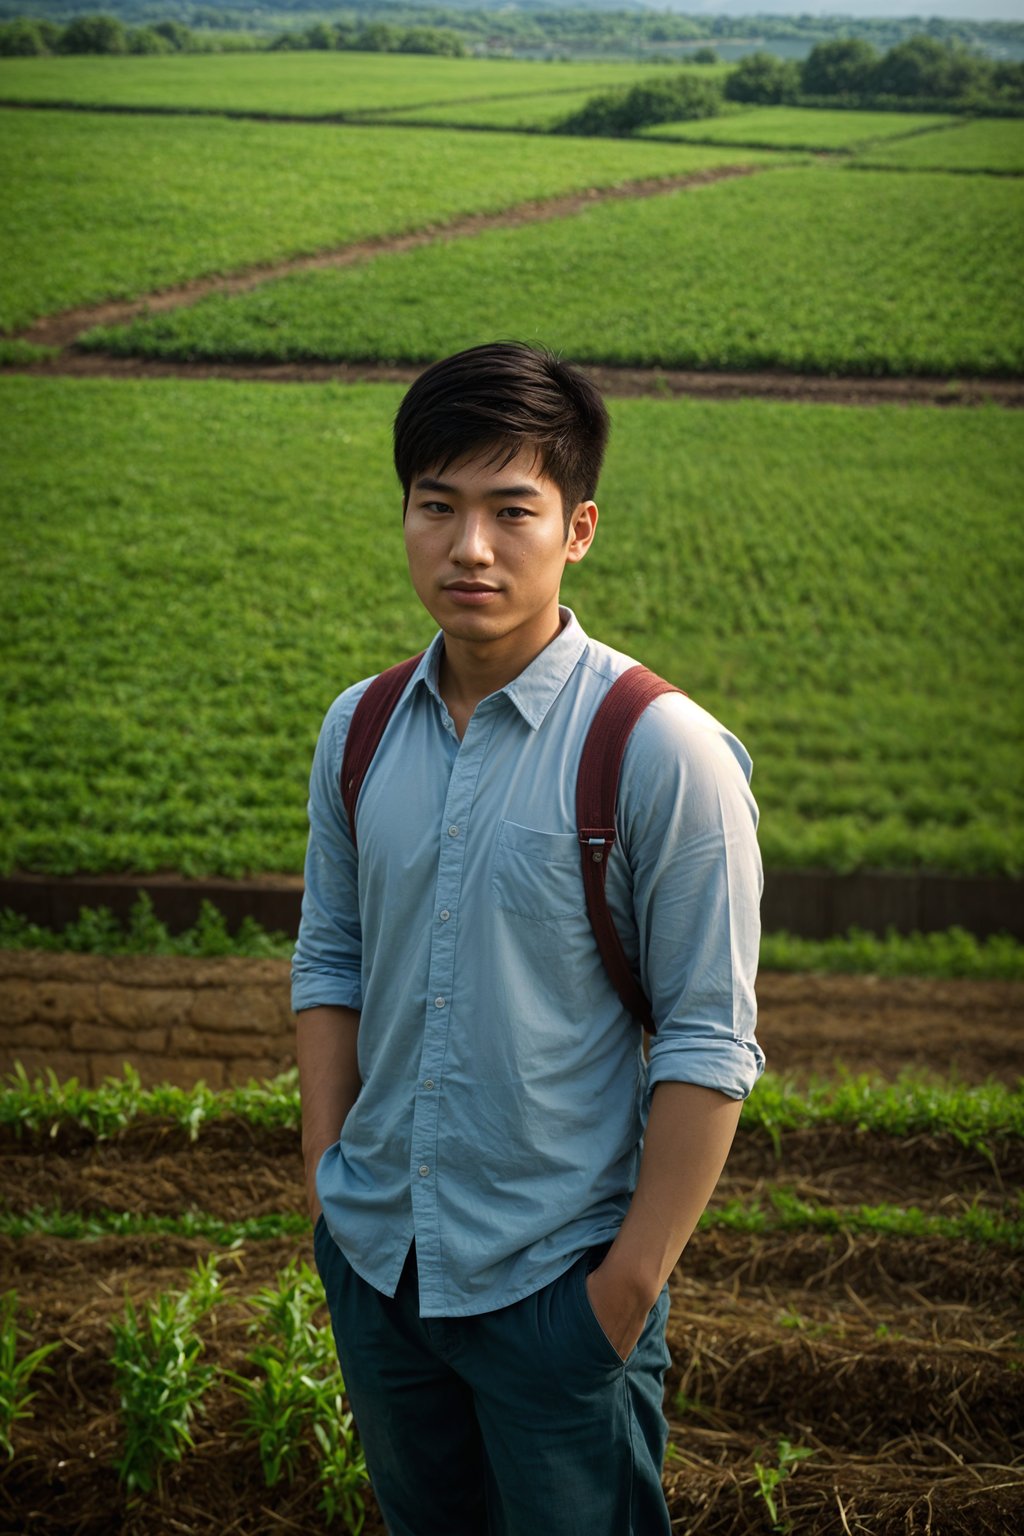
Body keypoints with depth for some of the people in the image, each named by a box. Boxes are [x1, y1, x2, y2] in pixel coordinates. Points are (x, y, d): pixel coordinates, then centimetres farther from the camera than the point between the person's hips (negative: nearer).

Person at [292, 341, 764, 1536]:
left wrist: (633, 1278, -14)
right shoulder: (358, 731, 1)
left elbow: (708, 1045, -15)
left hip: (555, 1279, -5)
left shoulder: (663, 751, -16)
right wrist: (327, 1176, 5)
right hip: (375, 1257, 5)